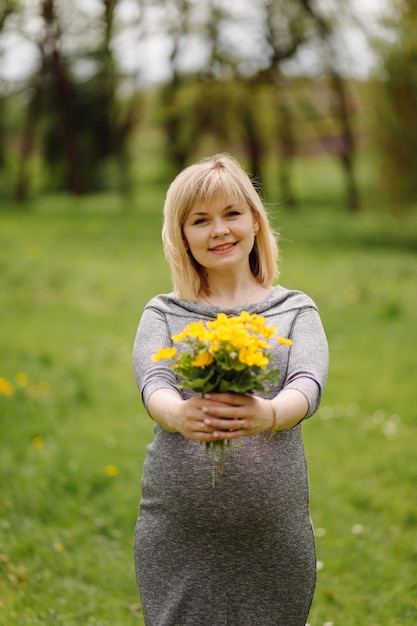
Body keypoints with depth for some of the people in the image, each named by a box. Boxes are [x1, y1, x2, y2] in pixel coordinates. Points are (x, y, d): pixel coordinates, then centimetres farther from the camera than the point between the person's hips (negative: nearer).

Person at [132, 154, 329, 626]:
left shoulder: (295, 310, 7)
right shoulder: (163, 314, 8)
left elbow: (308, 382, -12)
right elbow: (153, 382, -11)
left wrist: (271, 414, -35)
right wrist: (177, 415, -35)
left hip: (274, 534, 0)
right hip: (176, 537, 0)